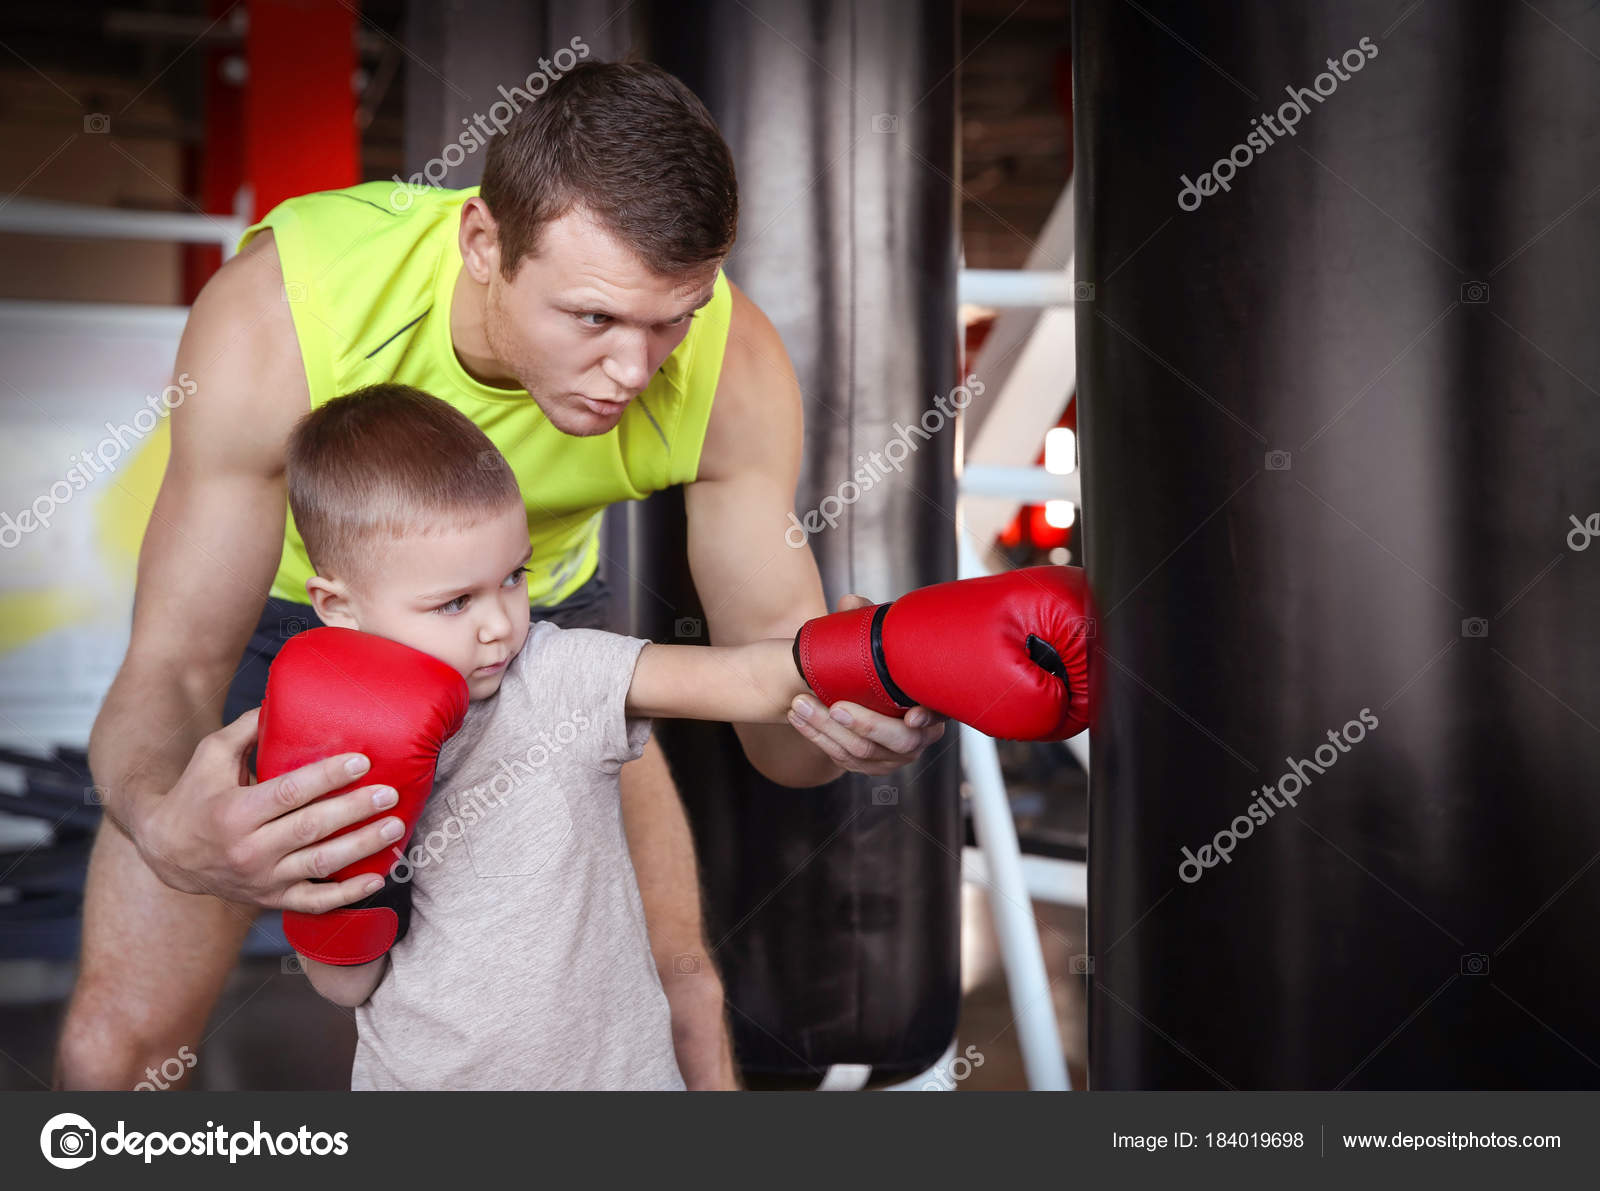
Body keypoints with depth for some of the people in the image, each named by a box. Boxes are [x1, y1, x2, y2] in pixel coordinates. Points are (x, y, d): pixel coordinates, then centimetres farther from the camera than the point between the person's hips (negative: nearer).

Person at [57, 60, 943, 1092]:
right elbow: (172, 670, -33)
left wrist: (843, 707, -50)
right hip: (280, 607, -1)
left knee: (677, 1000, -4)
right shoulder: (276, 315, -37)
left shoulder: (733, 364, -30)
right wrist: (165, 824, -57)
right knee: (115, 1041, -7)